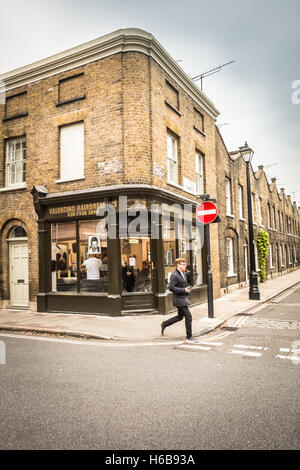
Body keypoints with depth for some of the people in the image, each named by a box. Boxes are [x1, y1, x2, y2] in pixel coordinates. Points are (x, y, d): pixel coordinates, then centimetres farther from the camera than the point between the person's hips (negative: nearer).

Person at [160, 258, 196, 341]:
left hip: (184, 298, 10)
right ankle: (189, 336, 10)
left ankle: (164, 324, 31)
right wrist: (183, 290, -24)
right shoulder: (174, 275, -17)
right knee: (188, 316, -4)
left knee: (180, 316, 18)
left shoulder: (183, 274, 12)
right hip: (179, 300, -10)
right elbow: (171, 287, -23)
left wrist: (187, 290, 12)